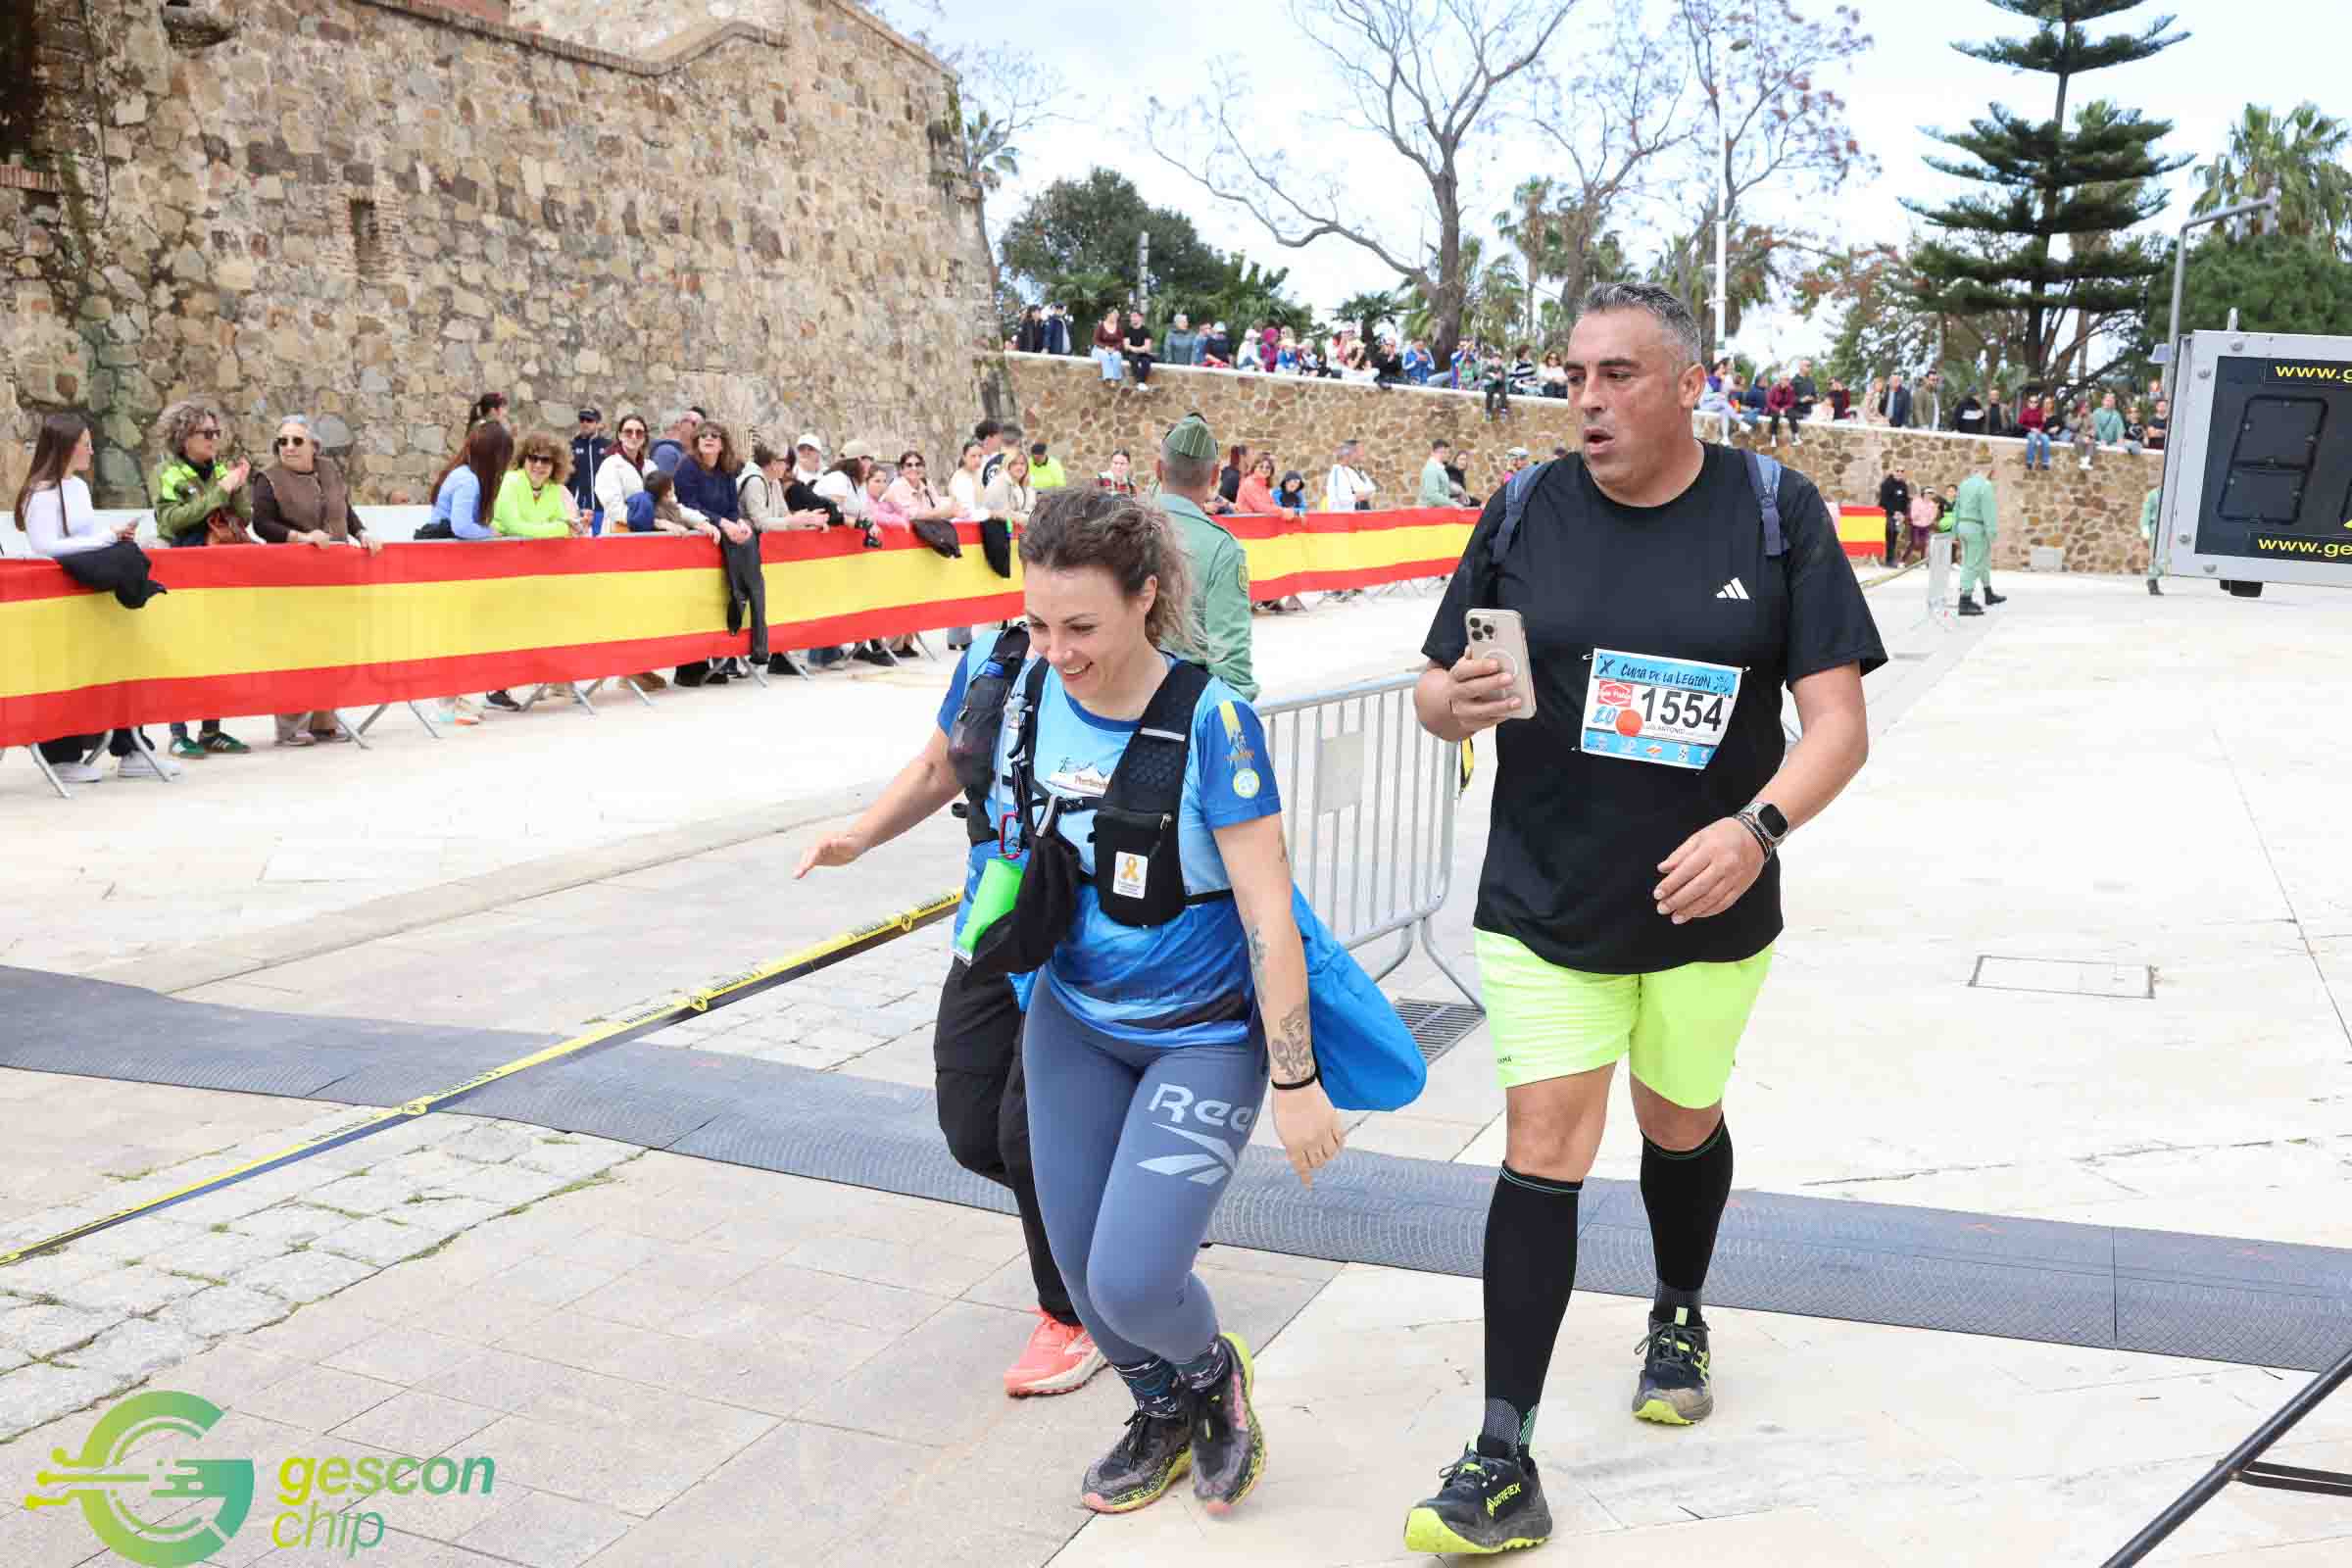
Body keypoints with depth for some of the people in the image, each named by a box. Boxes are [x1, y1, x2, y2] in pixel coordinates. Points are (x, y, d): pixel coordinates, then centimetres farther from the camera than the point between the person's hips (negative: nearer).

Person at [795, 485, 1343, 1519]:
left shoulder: (1210, 719, -26)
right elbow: (942, 766, 11)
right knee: (1079, 1265, 13)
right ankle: (1163, 1413, 45)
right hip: (1073, 1020, 5)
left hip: (1204, 1037, -5)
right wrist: (859, 836, -3)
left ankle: (1214, 1371, 27)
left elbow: (1269, 914, -23)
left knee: (1131, 1283, -11)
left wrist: (1295, 1080, -20)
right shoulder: (1003, 677, -14)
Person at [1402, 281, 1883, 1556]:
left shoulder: (1776, 510, -6)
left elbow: (1839, 721, -10)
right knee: (1542, 1150, -6)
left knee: (1681, 1125, 20)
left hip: (1707, 910, 1)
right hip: (1543, 904, 0)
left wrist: (1758, 827, -29)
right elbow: (1434, 693, 2)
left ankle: (1679, 1318, 51)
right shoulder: (1526, 511, -3)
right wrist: (1459, 700, -22)